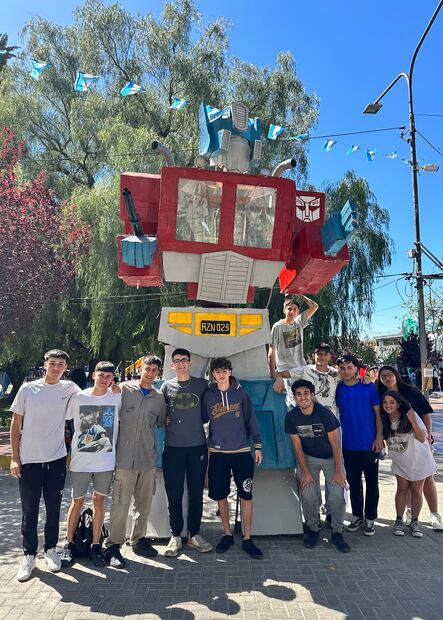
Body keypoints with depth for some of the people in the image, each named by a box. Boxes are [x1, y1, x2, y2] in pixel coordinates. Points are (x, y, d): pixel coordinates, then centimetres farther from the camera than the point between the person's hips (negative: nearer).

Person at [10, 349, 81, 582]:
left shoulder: (69, 388, 0)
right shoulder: (27, 389, -4)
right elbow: (15, 425, 1)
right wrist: (14, 458, -2)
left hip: (57, 459, 1)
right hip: (29, 460, -1)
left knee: (54, 508, 13)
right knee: (29, 511, 8)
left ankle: (51, 549, 32)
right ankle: (29, 555, 26)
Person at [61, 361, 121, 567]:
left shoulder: (117, 398, -3)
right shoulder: (78, 398, -6)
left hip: (106, 460, 1)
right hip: (80, 459, -1)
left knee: (99, 501, 10)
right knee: (77, 501, 12)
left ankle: (95, 545, 23)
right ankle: (69, 544, 30)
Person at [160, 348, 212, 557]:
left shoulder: (202, 384, 4)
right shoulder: (167, 386, 4)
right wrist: (165, 421, -1)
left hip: (197, 446, 0)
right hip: (173, 447, 0)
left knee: (196, 493, 9)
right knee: (174, 494, 6)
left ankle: (194, 534, 24)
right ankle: (175, 536, 20)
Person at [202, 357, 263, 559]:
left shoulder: (241, 394, 0)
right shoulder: (208, 396, 3)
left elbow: (251, 420, 3)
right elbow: (202, 419, 10)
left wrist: (257, 445, -1)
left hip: (241, 451, -1)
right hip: (217, 452, 1)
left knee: (246, 495, 1)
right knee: (220, 495, 9)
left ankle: (247, 539, 15)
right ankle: (227, 534, 27)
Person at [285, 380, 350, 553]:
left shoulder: (325, 413, -23)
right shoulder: (291, 417, -15)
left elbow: (335, 443, -16)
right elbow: (297, 446, -7)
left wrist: (339, 471, -15)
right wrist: (305, 472, -8)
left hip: (331, 458, -1)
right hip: (308, 458, 2)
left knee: (337, 496, -11)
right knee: (308, 495, -10)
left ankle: (337, 533, 11)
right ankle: (313, 529, 14)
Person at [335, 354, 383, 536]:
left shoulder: (368, 387, -5)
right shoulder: (338, 389, 1)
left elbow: (378, 413, -2)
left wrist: (379, 437, -8)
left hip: (369, 444, -2)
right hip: (349, 445, 2)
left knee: (371, 482, 7)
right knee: (353, 482, 12)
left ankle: (370, 519, 21)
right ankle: (357, 516, 27)